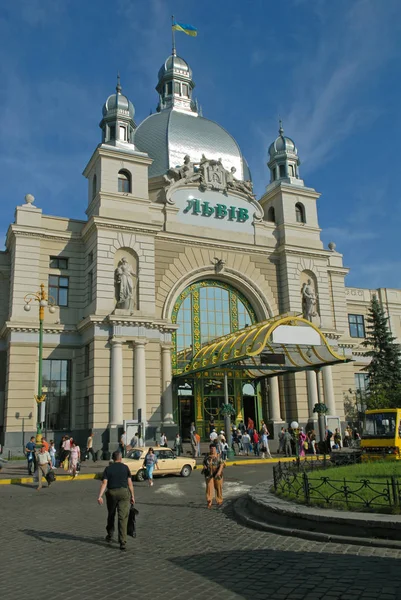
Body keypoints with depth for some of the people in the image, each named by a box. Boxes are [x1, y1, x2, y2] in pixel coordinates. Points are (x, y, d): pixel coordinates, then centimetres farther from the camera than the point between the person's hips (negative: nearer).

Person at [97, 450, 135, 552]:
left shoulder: (108, 469, 2)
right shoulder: (125, 467, 2)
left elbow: (104, 483, -8)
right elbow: (130, 483, 1)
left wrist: (100, 496, -12)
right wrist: (132, 496, 7)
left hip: (111, 493, 1)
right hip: (124, 493, -1)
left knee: (111, 516, 22)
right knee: (123, 518, -3)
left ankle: (110, 536, 37)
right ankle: (122, 542, -10)